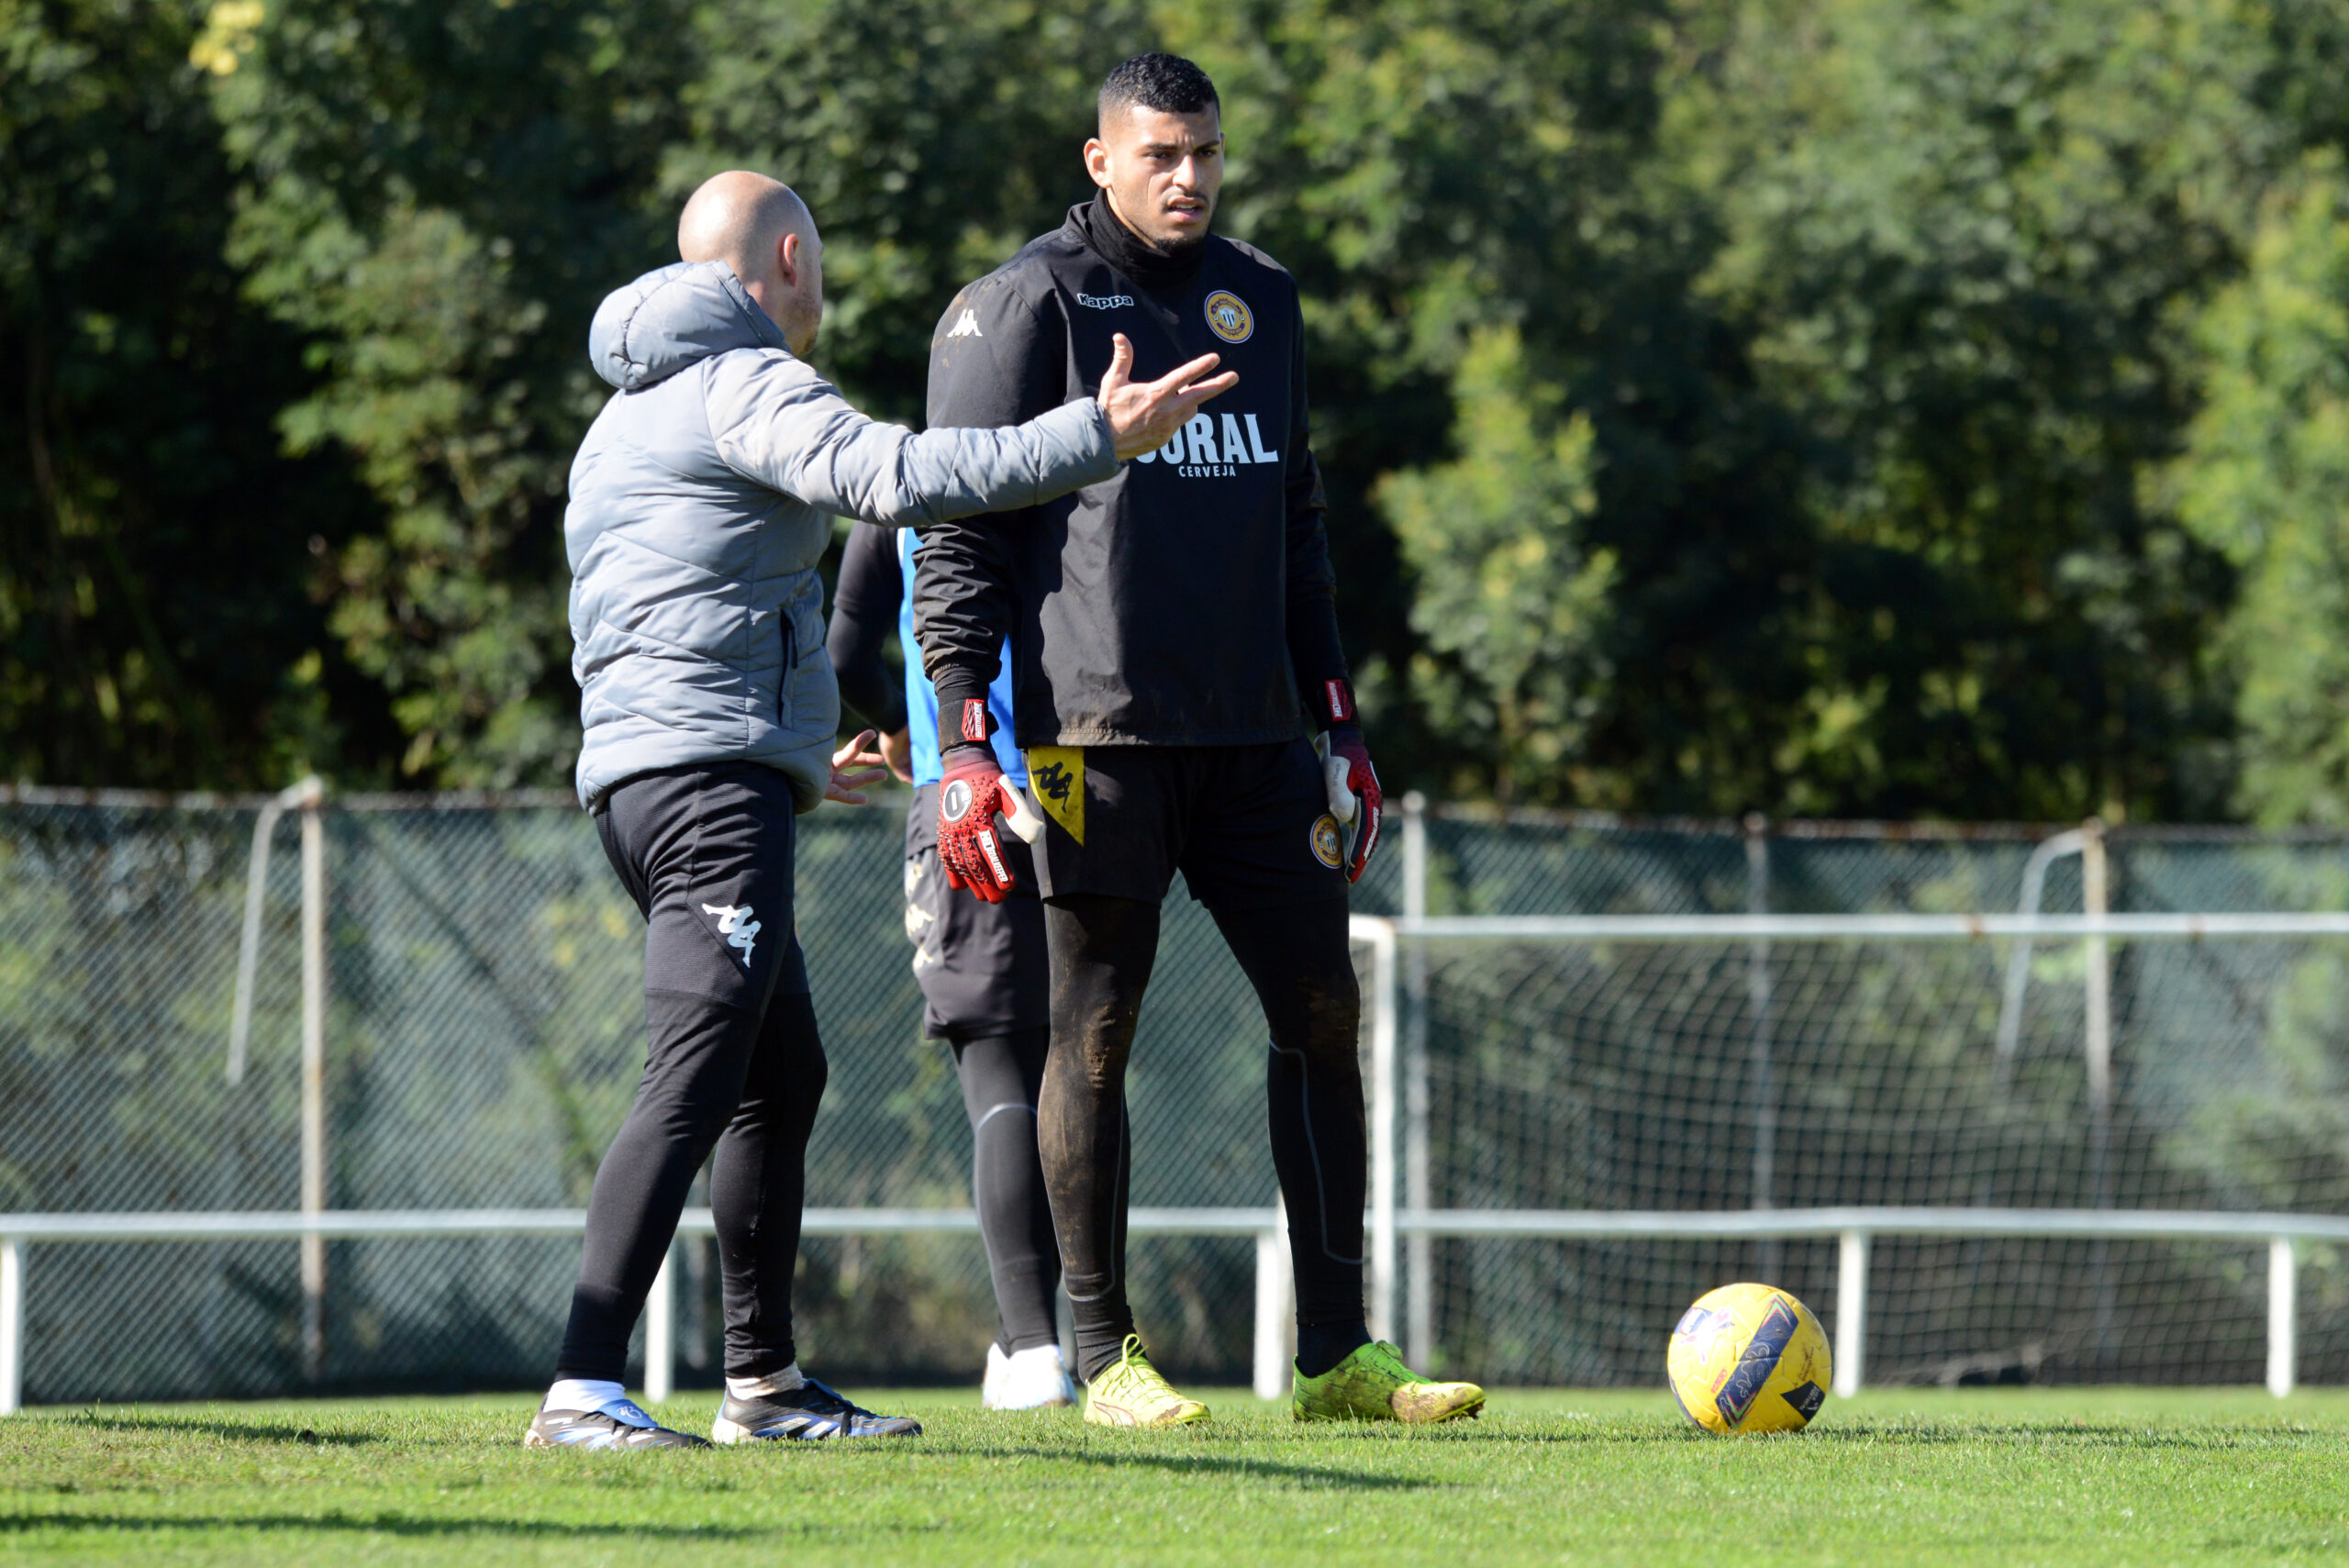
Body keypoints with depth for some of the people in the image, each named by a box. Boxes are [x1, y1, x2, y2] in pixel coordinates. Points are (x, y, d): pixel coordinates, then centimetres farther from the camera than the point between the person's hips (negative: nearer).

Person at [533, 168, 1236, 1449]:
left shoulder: (627, 415, 26)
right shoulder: (744, 382, -6)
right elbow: (896, 478, -24)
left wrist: (796, 764, 40)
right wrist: (1099, 435, -21)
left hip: (641, 775, 11)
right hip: (713, 777, -11)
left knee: (783, 1077, 18)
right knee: (699, 1077, -18)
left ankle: (764, 1383, 24)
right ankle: (584, 1391, -28)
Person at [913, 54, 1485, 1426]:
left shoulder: (1260, 300, 17)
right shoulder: (1030, 305, -2)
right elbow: (958, 528, -5)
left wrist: (1339, 722, 18)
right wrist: (967, 740, -13)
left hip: (1254, 734, 6)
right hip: (1100, 733, -6)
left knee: (1323, 1008, 3)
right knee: (1096, 1029, -2)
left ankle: (1339, 1353, 7)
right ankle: (1105, 1357, 5)